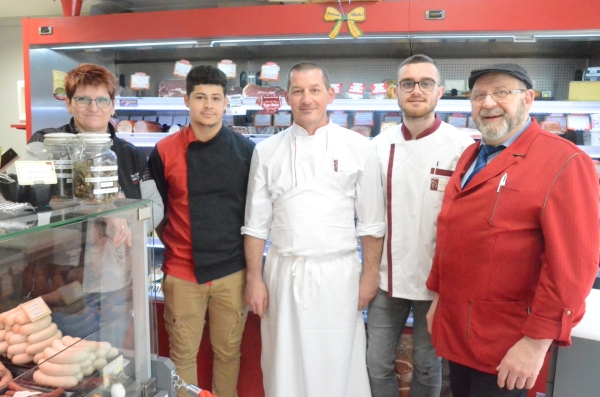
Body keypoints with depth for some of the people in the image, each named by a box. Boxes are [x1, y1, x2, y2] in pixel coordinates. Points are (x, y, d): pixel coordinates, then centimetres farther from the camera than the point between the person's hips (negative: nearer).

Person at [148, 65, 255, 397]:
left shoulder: (245, 150, -2)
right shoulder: (164, 152, -3)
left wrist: (249, 254, 1)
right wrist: (173, 243, 0)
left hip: (231, 271, 0)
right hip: (181, 272, 0)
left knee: (228, 352, 15)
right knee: (182, 356, 12)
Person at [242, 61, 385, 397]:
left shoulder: (359, 148, 0)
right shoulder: (267, 151, 3)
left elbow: (371, 222, 1)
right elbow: (256, 222, 5)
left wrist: (370, 275, -1)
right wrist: (254, 278, 2)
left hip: (338, 272, -1)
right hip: (284, 272, 2)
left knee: (338, 363, 9)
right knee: (285, 363, 13)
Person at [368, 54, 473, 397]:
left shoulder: (461, 146, -10)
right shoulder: (380, 144, 2)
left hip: (436, 281, -3)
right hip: (387, 277, 3)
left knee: (427, 367, 17)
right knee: (378, 364, 14)